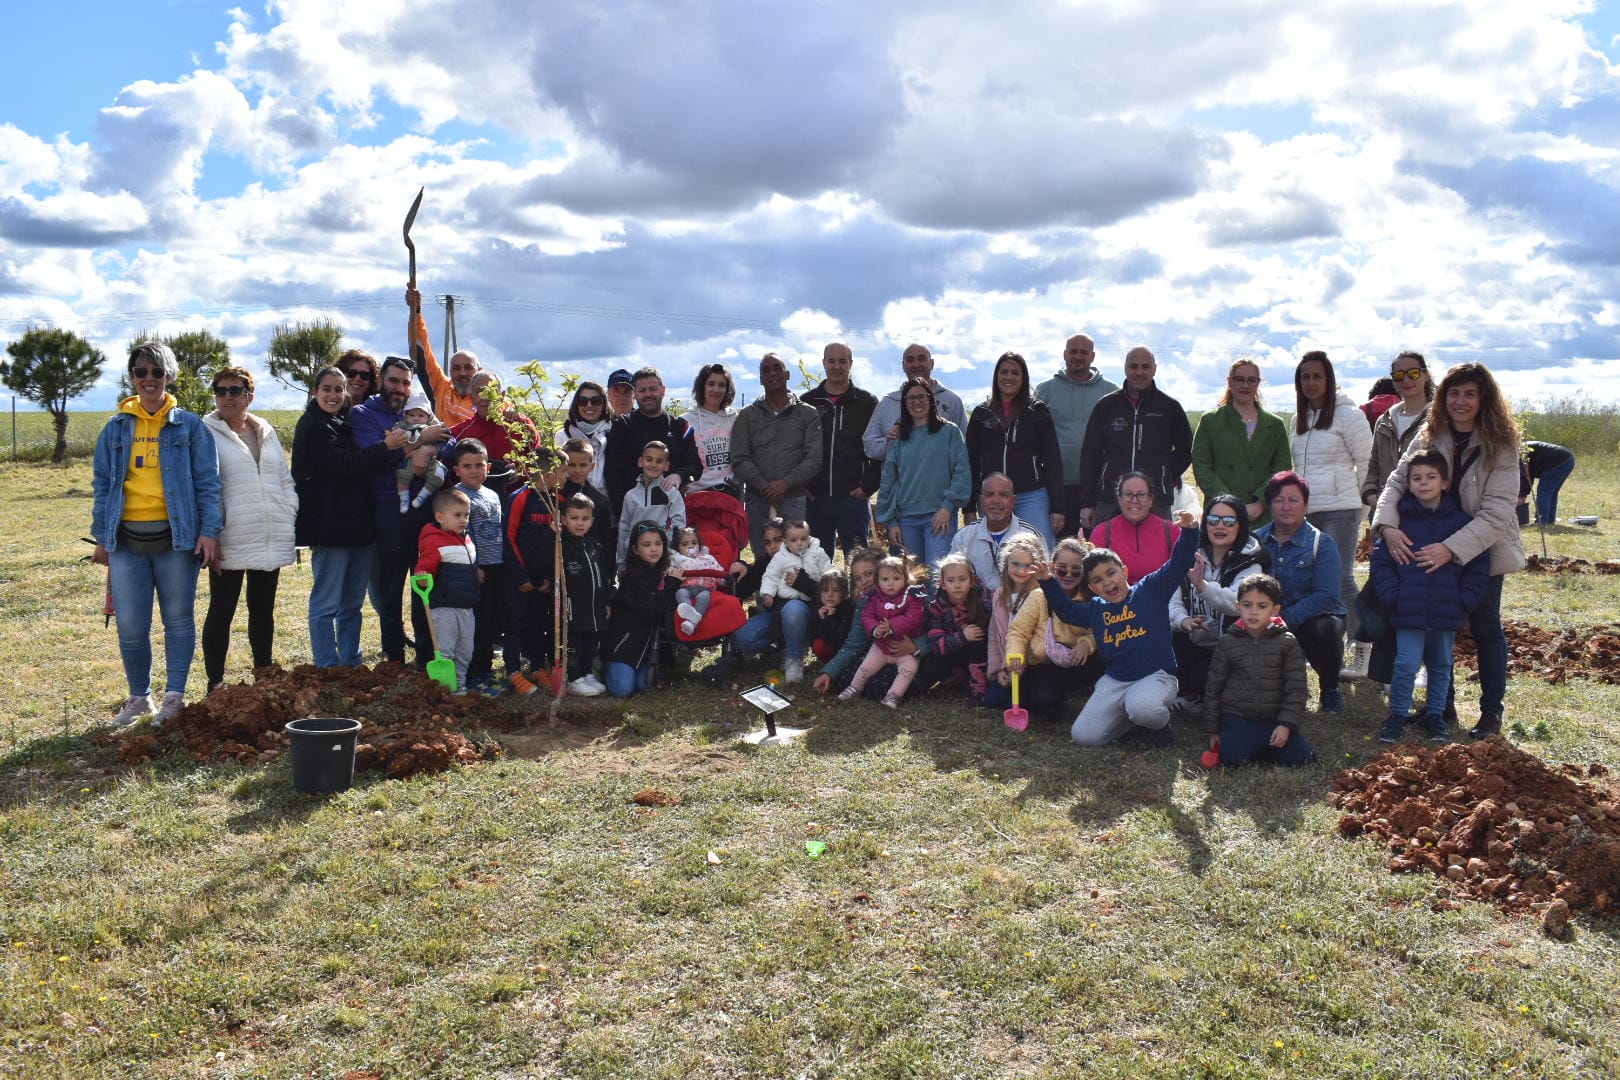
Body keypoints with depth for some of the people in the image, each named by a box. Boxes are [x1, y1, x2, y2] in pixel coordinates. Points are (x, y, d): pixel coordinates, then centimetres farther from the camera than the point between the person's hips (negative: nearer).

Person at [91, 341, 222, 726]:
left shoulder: (189, 426, 3)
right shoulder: (116, 428, 10)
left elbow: (207, 482, 0)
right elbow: (102, 485, 14)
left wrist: (209, 531, -8)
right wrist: (100, 537, 9)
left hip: (176, 538, -2)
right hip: (127, 540, 2)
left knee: (178, 621, 6)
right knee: (130, 628, 2)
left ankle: (174, 696, 17)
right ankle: (139, 696, 20)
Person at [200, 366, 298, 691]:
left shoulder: (267, 433, 14)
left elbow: (285, 480, 19)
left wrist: (289, 515, 6)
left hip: (272, 540, 5)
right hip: (230, 542, -5)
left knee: (263, 609, 14)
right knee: (221, 611, 2)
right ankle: (215, 682, 9)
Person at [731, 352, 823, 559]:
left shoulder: (808, 414, 8)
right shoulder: (747, 416, 12)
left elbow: (814, 458, -1)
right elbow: (739, 459, 2)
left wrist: (785, 483, -15)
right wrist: (764, 486, -12)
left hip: (795, 499, -1)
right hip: (757, 500, 1)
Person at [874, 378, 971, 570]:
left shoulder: (949, 431, 6)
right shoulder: (898, 438, 14)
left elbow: (961, 471, -1)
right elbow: (888, 480, 14)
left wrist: (947, 506, -11)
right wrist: (891, 521, 7)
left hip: (940, 515, -3)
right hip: (906, 519, 4)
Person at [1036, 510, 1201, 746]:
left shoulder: (1151, 589, 0)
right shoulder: (1096, 609, 12)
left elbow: (1178, 564, -8)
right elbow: (1066, 610, 26)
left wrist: (1189, 532, -24)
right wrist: (1048, 583, 14)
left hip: (1156, 675, -5)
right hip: (1114, 681, 5)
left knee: (1141, 708, -39)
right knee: (1083, 736, -8)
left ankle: (1161, 722, 0)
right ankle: (1128, 715, 19)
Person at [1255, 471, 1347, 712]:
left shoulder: (1321, 544, -5)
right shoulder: (1256, 540, 6)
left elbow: (1326, 596, -17)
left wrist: (1285, 619, -29)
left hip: (1314, 618, -2)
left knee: (1324, 629, -36)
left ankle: (1330, 688, -3)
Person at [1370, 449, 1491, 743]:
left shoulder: (1461, 521, 0)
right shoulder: (1399, 519, -2)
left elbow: (1479, 565, 3)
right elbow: (1381, 561, 0)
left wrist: (1463, 601, -5)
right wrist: (1393, 597, -9)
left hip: (1447, 612, 2)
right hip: (1408, 611, -2)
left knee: (1441, 666, 15)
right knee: (1406, 665, -5)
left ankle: (1436, 714, 30)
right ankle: (1398, 714, 11)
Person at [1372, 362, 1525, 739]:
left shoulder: (1501, 446, -17)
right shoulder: (1430, 437, -5)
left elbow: (1495, 513, -22)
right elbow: (1397, 481, -9)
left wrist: (1451, 548, -32)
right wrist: (1388, 526, -27)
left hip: (1484, 549, -3)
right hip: (1435, 548, 4)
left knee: (1485, 627, 7)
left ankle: (1492, 709, 22)